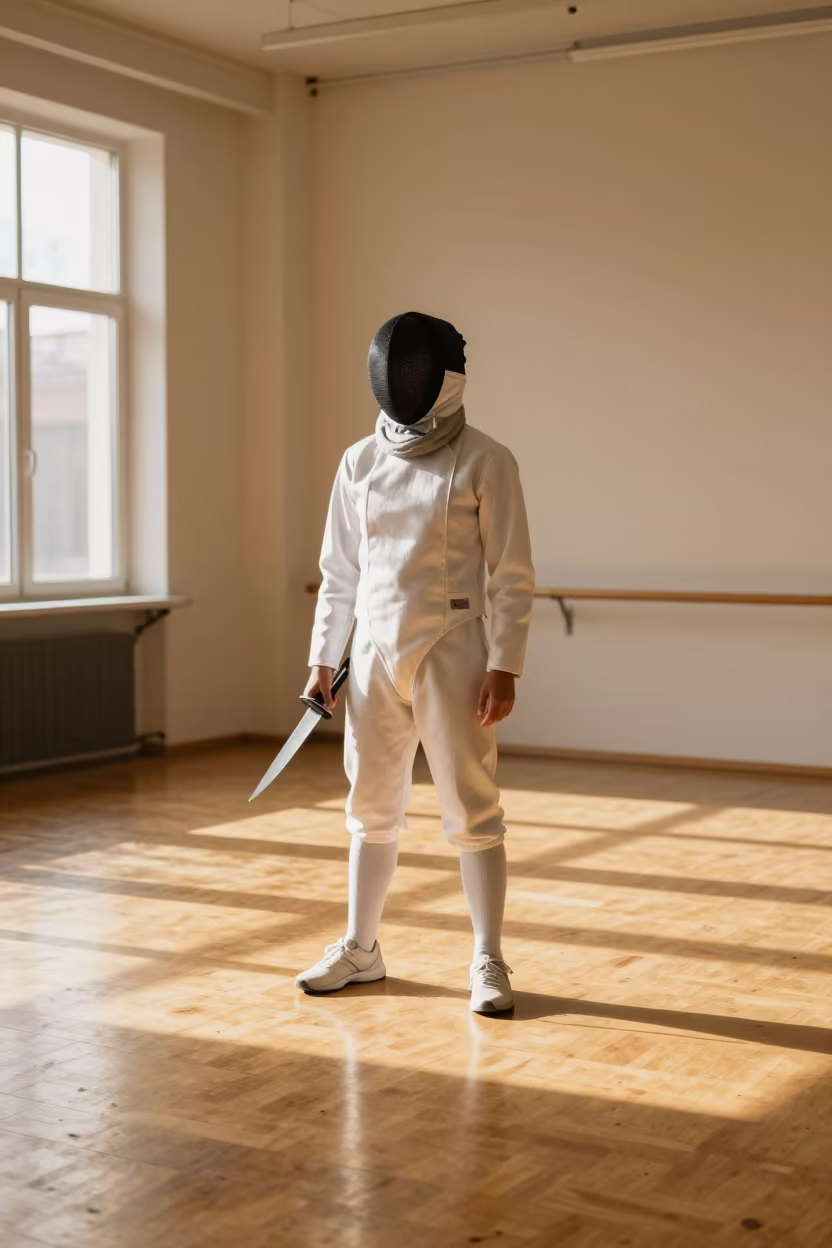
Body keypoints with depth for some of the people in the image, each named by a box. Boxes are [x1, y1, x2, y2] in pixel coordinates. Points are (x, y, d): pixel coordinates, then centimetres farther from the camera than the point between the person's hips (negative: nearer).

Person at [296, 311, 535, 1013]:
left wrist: (506, 667, -14)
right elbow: (340, 573, 12)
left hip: (450, 653, -4)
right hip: (374, 654, 5)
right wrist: (322, 659, 9)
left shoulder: (486, 462, -7)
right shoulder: (360, 463, 6)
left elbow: (512, 577, -7)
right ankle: (360, 951, 25)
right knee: (374, 810, 13)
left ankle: (489, 963, 9)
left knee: (472, 813, -2)